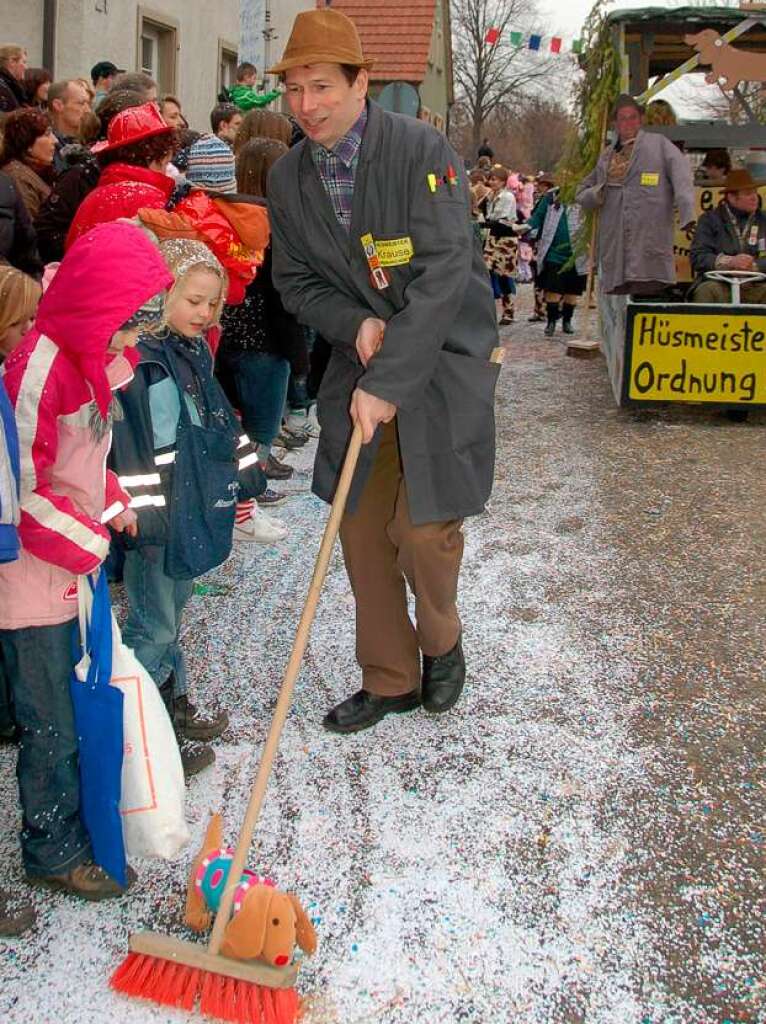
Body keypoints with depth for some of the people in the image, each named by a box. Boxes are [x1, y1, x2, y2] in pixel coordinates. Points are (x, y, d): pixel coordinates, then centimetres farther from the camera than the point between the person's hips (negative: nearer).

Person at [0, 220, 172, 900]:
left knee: (82, 707, 21)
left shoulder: (93, 355, 6)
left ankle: (83, 816, 39)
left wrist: (110, 503, 10)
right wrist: (84, 542, -17)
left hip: (78, 564, 9)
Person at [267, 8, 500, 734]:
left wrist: (386, 382, -27)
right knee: (362, 528, 6)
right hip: (360, 359, 5)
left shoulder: (421, 149, -16)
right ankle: (388, 680, 25)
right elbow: (296, 281, 7)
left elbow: (443, 274, -23)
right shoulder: (287, 176, 1)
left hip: (442, 361, -5)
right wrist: (355, 324, -14)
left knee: (424, 527, -6)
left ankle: (441, 645, 27)